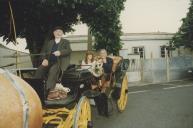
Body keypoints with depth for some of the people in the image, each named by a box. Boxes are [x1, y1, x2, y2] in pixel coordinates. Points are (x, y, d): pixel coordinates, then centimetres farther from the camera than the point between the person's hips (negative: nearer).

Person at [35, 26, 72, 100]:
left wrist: (60, 52, -19)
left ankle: (50, 90, -41)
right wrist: (44, 59, -6)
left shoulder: (65, 42, 19)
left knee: (53, 70, -36)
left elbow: (69, 50, 1)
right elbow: (44, 52, 17)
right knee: (39, 70, -26)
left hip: (59, 62, -3)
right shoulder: (49, 43, 26)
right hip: (49, 61, 4)